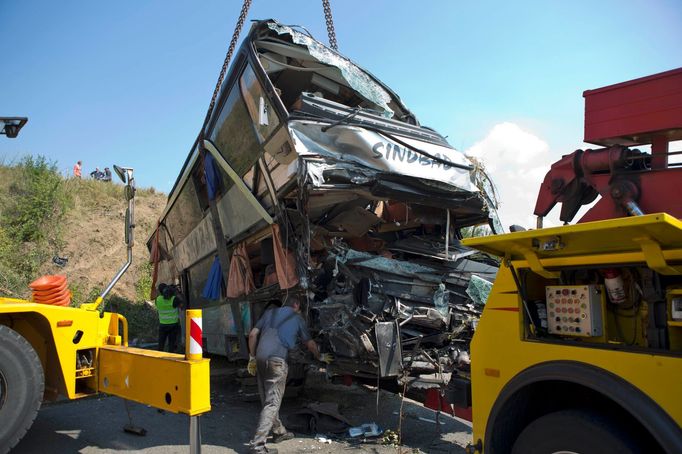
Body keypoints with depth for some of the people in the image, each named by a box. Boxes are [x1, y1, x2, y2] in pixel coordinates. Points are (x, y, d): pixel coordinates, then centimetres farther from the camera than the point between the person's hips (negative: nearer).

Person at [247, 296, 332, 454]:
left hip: (260, 357, 6)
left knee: (267, 399, 18)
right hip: (277, 360, -5)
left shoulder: (270, 312, 21)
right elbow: (310, 343, 21)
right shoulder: (297, 318, 12)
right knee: (272, 403, -2)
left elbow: (252, 335, 14)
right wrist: (320, 356, 37)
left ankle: (279, 431, 34)